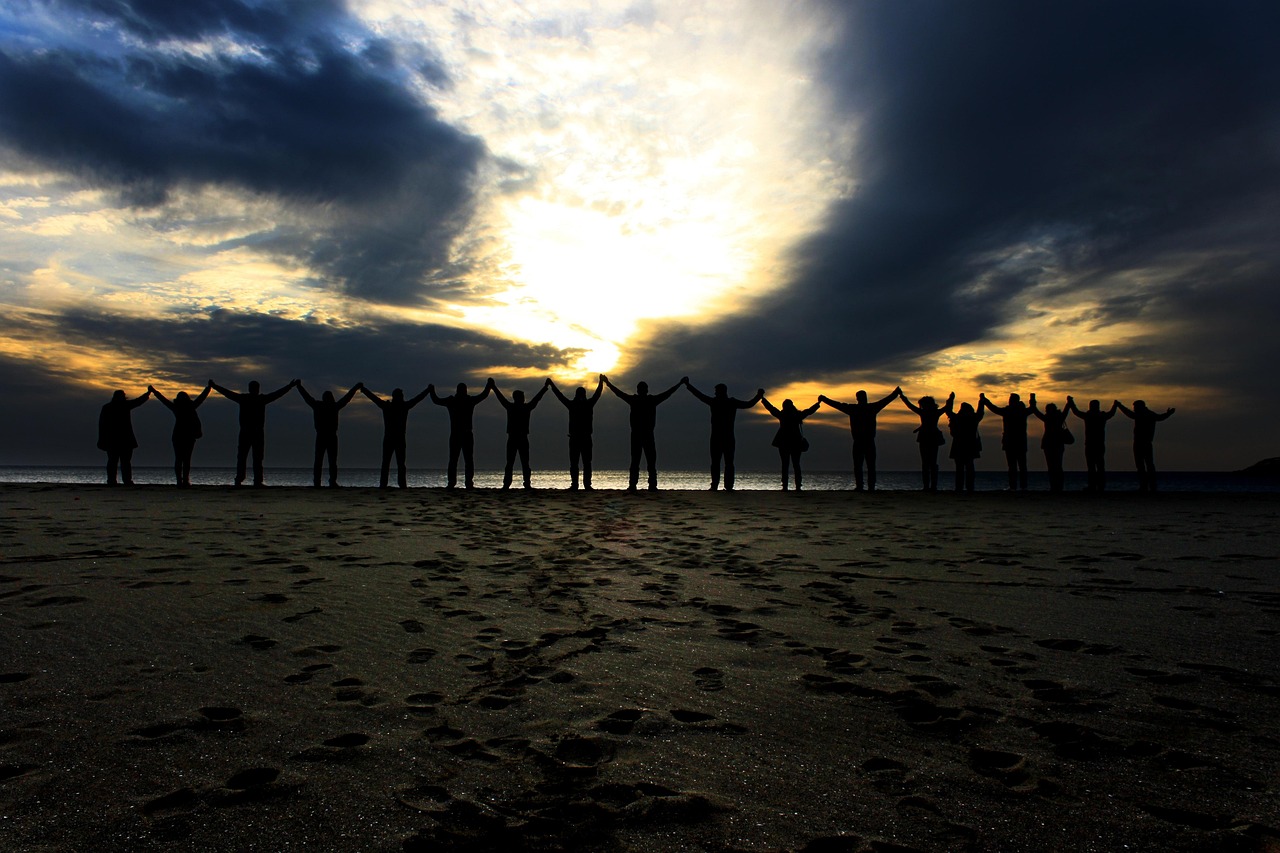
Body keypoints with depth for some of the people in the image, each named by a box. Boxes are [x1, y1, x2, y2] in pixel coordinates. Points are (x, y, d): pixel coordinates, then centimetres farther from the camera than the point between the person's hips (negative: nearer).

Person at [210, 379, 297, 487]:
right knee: (257, 458, -3)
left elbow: (227, 393, 14)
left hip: (244, 432, 2)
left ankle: (239, 480, 1)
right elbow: (278, 393, 5)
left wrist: (213, 386, 27)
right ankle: (257, 481, -7)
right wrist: (290, 386, 14)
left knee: (241, 457, 5)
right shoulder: (262, 399, -1)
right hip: (258, 433, -2)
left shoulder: (242, 398, 4)